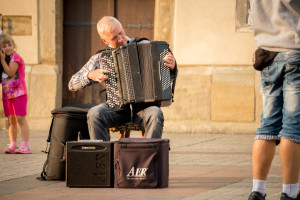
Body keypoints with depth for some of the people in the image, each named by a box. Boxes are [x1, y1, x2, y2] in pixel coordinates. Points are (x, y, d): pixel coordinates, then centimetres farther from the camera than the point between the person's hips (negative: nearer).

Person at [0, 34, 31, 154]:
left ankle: (26, 146, -14)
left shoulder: (15, 57, -8)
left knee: (20, 119, -11)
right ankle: (13, 145, 10)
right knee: (11, 120, 7)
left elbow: (10, 72, -18)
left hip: (18, 93, -8)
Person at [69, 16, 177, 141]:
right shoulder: (99, 59, 8)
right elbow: (72, 84, 11)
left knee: (155, 114, -34)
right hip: (114, 107, 1)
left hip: (142, 106, -1)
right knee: (94, 114, -29)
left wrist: (172, 67, -14)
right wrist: (91, 75, -9)